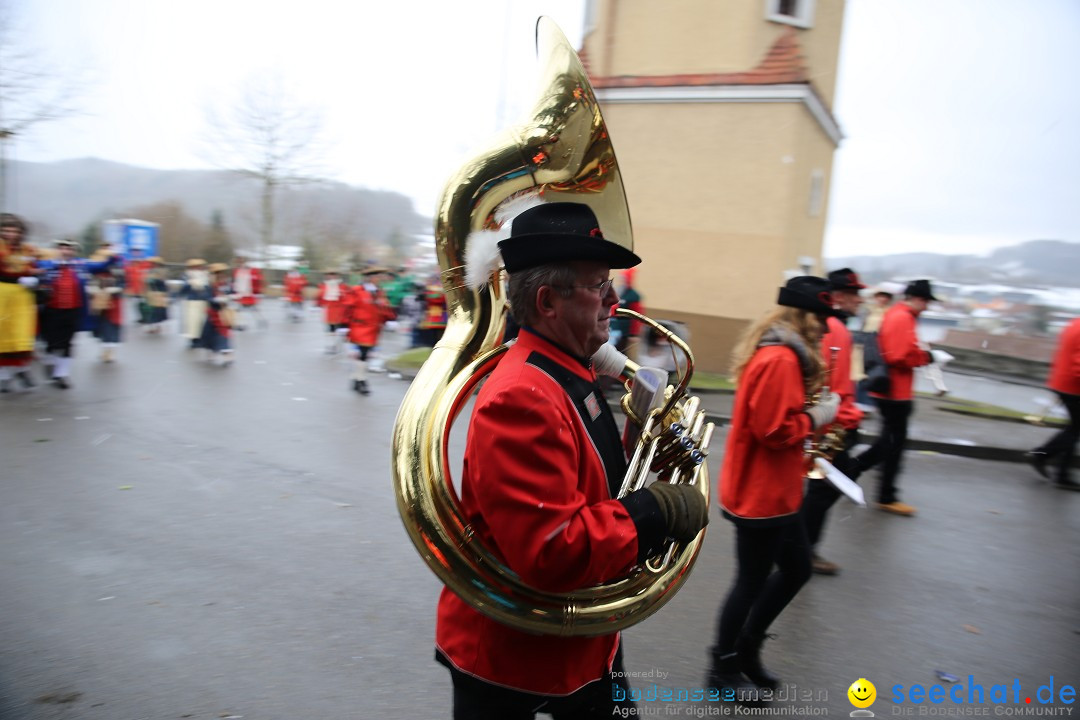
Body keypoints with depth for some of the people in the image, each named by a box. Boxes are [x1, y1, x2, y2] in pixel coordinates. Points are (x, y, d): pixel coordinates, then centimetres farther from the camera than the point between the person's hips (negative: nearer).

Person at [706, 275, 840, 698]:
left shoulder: (777, 354, 10)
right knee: (752, 582, 7)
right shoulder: (780, 360, -24)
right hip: (760, 496, -10)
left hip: (773, 492, 10)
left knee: (797, 569, 21)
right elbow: (775, 430, -26)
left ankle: (747, 648, 35)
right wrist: (817, 417, -13)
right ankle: (724, 669, 27)